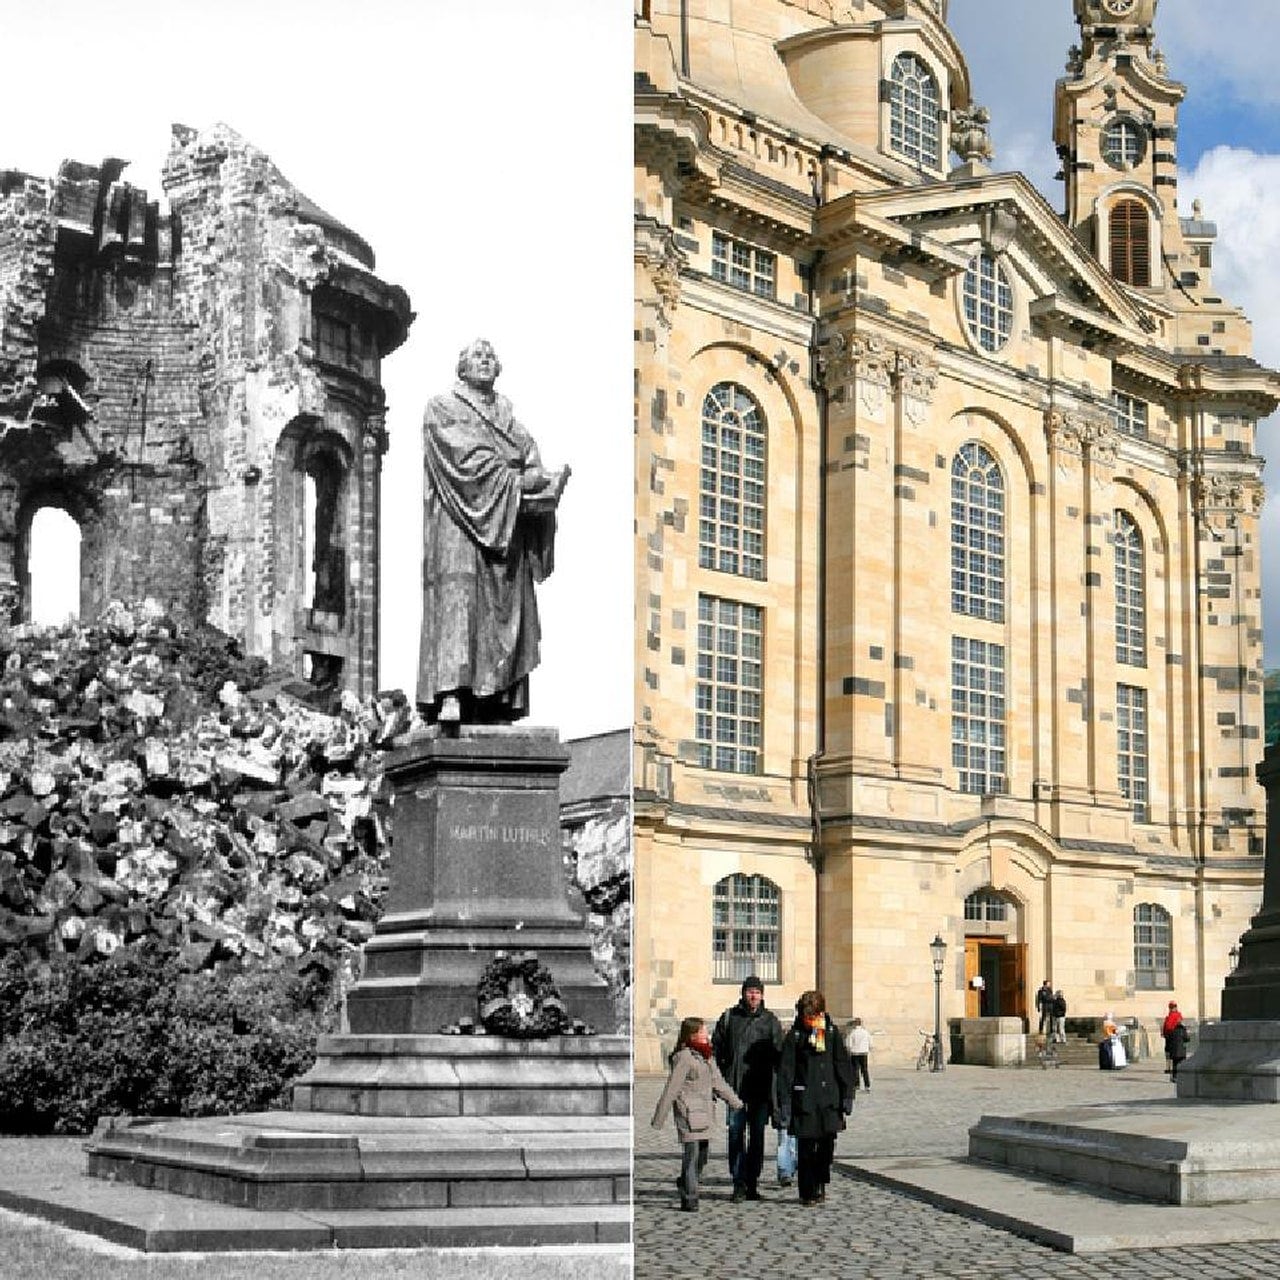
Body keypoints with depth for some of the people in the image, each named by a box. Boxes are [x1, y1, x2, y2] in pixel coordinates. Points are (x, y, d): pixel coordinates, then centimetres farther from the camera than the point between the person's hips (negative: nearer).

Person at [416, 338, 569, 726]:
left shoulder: (507, 415, 25)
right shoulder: (443, 408, 8)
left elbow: (530, 460, 11)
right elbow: (466, 459, -7)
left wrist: (543, 480, -13)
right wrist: (517, 479, -16)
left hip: (506, 528, 6)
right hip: (458, 525, -5)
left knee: (507, 608, -4)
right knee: (457, 594, -20)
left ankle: (499, 704, -7)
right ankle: (450, 694, -29)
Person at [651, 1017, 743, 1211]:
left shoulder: (706, 1057, 13)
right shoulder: (683, 1058, -12)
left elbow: (718, 1082, 21)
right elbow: (671, 1089, -12)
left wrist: (736, 1102, 20)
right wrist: (659, 1119, -11)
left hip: (704, 1113, 8)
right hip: (689, 1113, -8)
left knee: (702, 1155, 12)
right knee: (691, 1155, -7)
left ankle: (684, 1183, 34)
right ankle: (689, 1200, -1)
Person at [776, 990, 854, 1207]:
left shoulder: (832, 1032, 7)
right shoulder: (794, 1036, 0)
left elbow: (844, 1065, 10)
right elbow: (785, 1070, -1)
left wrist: (847, 1096, 5)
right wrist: (784, 1102, -7)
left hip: (829, 1099, 2)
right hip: (804, 1099, -2)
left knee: (828, 1144, -1)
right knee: (806, 1148, 0)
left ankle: (820, 1183, 20)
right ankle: (807, 1192, 9)